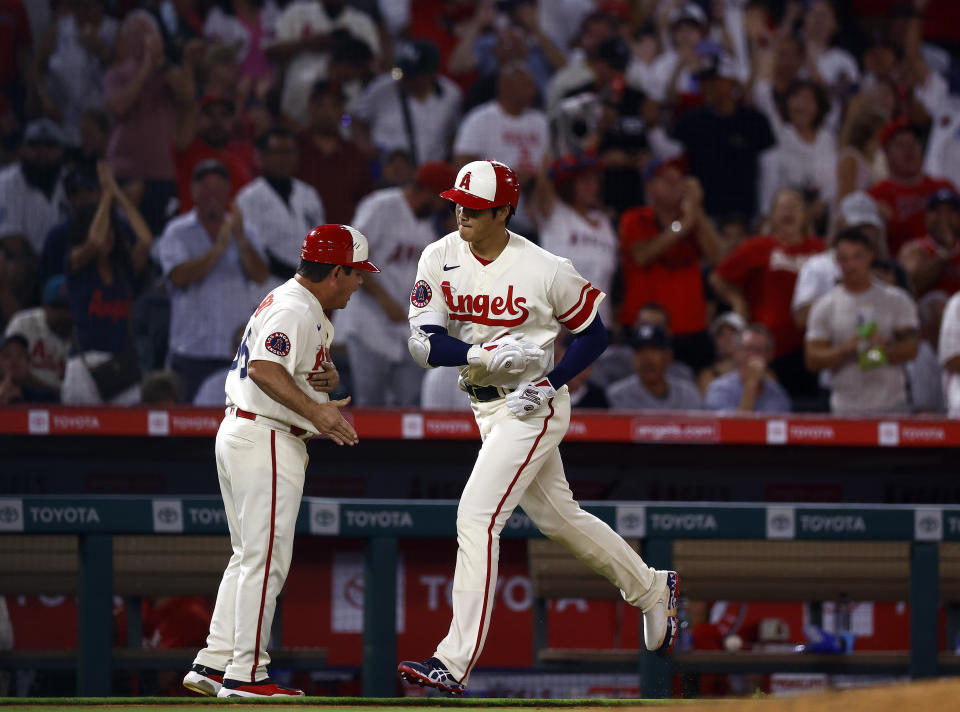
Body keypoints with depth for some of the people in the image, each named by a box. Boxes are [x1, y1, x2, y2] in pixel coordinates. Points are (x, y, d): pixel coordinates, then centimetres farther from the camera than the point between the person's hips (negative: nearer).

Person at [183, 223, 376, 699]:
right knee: (266, 558, -8)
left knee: (250, 557, 13)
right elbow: (264, 368, -29)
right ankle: (246, 673, -8)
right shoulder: (295, 310, -15)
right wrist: (315, 410, -35)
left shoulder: (313, 314, 18)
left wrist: (332, 378, 2)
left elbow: (305, 372, 25)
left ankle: (212, 665, 13)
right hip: (266, 441, -11)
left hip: (238, 433, 11)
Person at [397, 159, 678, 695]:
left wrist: (551, 383, -17)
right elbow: (423, 343, -10)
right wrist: (485, 353, -26)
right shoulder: (440, 259, -4)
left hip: (533, 408, -7)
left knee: (476, 516, -17)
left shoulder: (546, 270, -16)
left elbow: (595, 334, -3)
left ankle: (456, 662, -19)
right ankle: (651, 590, 40)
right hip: (485, 405, 7)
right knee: (557, 515, 19)